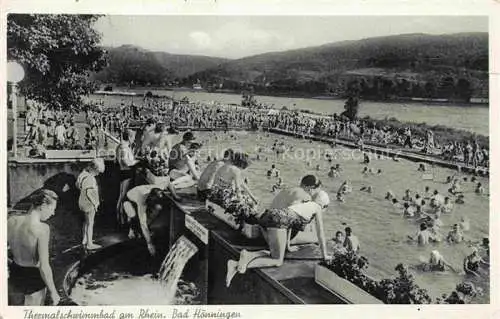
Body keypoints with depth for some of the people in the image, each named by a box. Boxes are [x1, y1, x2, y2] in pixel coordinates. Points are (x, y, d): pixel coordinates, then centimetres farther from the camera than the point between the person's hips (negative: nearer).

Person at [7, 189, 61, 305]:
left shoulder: (11, 219, -12)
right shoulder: (41, 229, -30)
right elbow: (44, 267, -27)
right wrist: (53, 292, -14)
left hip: (14, 275, 6)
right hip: (34, 279, -6)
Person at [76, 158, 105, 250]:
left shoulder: (84, 173, 4)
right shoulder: (89, 178, -25)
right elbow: (88, 193, -25)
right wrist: (95, 203, -16)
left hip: (84, 203, 10)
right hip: (89, 204, -10)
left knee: (86, 221, 22)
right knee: (90, 223, 0)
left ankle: (84, 240, 34)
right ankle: (89, 244, 7)